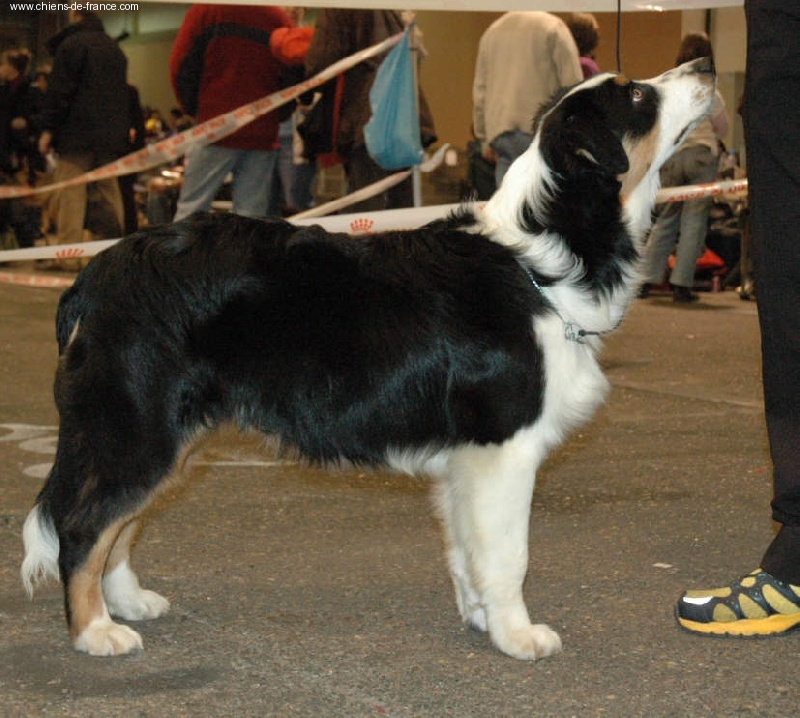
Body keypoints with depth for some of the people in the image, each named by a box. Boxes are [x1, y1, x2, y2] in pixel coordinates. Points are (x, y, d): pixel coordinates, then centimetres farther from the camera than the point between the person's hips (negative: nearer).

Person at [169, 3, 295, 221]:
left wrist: (193, 109, 11)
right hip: (263, 136, 2)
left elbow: (180, 65, -3)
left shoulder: (205, 10, -1)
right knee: (251, 216, 3)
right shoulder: (280, 18, 4)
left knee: (191, 209, 2)